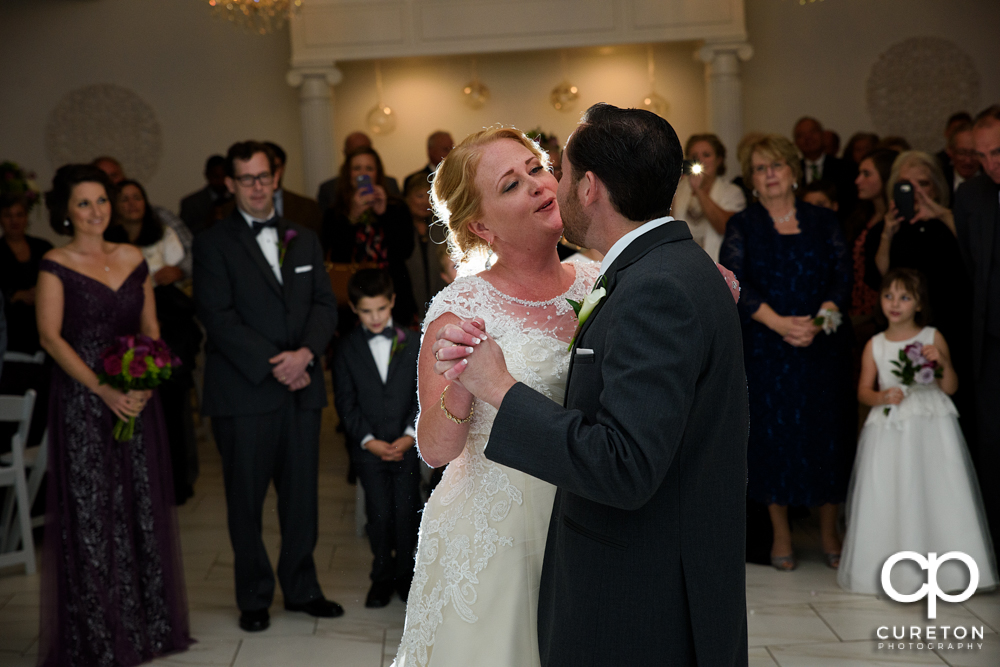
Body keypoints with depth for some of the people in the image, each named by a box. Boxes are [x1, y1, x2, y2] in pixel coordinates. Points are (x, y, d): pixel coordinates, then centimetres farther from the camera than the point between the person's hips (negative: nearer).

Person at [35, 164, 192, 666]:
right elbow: (50, 336, -11)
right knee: (88, 513, -1)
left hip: (135, 399, 5)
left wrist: (144, 384, -8)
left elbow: (151, 330, 10)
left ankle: (147, 621, 21)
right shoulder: (55, 266, -3)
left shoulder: (133, 260, 10)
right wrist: (104, 391, -19)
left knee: (141, 507, 9)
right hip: (81, 402, -4)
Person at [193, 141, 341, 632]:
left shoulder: (304, 240, 14)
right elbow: (219, 318, -9)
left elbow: (324, 304, 8)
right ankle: (254, 597, 18)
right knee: (246, 499, 5)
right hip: (244, 391, -4)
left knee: (301, 494, 9)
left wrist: (305, 353, -11)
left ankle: (301, 588, 24)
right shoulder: (213, 244, -1)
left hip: (302, 388, 4)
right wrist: (273, 366, -14)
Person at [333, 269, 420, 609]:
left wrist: (411, 435, -10)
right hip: (369, 449, 0)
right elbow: (346, 402, -1)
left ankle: (406, 574, 20)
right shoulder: (347, 350, 2)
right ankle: (382, 577, 18)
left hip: (407, 445, 0)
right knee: (379, 514, 1)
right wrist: (368, 440, -10)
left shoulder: (413, 344, 3)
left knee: (407, 512, 1)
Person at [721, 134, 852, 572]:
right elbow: (734, 282, -6)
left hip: (821, 345, 1)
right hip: (765, 349, -1)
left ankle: (829, 531, 14)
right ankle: (780, 533, 11)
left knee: (825, 431, 2)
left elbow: (843, 277, 1)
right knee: (772, 432, 0)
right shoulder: (743, 226, 7)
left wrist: (818, 321, -17)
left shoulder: (824, 222, 10)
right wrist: (779, 323, -18)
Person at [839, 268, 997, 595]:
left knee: (934, 493, -4)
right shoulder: (875, 346, 6)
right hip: (889, 429, 1)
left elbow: (950, 387, 2)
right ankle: (894, 572, 9)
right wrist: (882, 397, -15)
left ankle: (941, 570, 5)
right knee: (887, 500, 0)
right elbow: (863, 390, 5)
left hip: (931, 428, -1)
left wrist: (943, 362, -16)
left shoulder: (932, 338, 2)